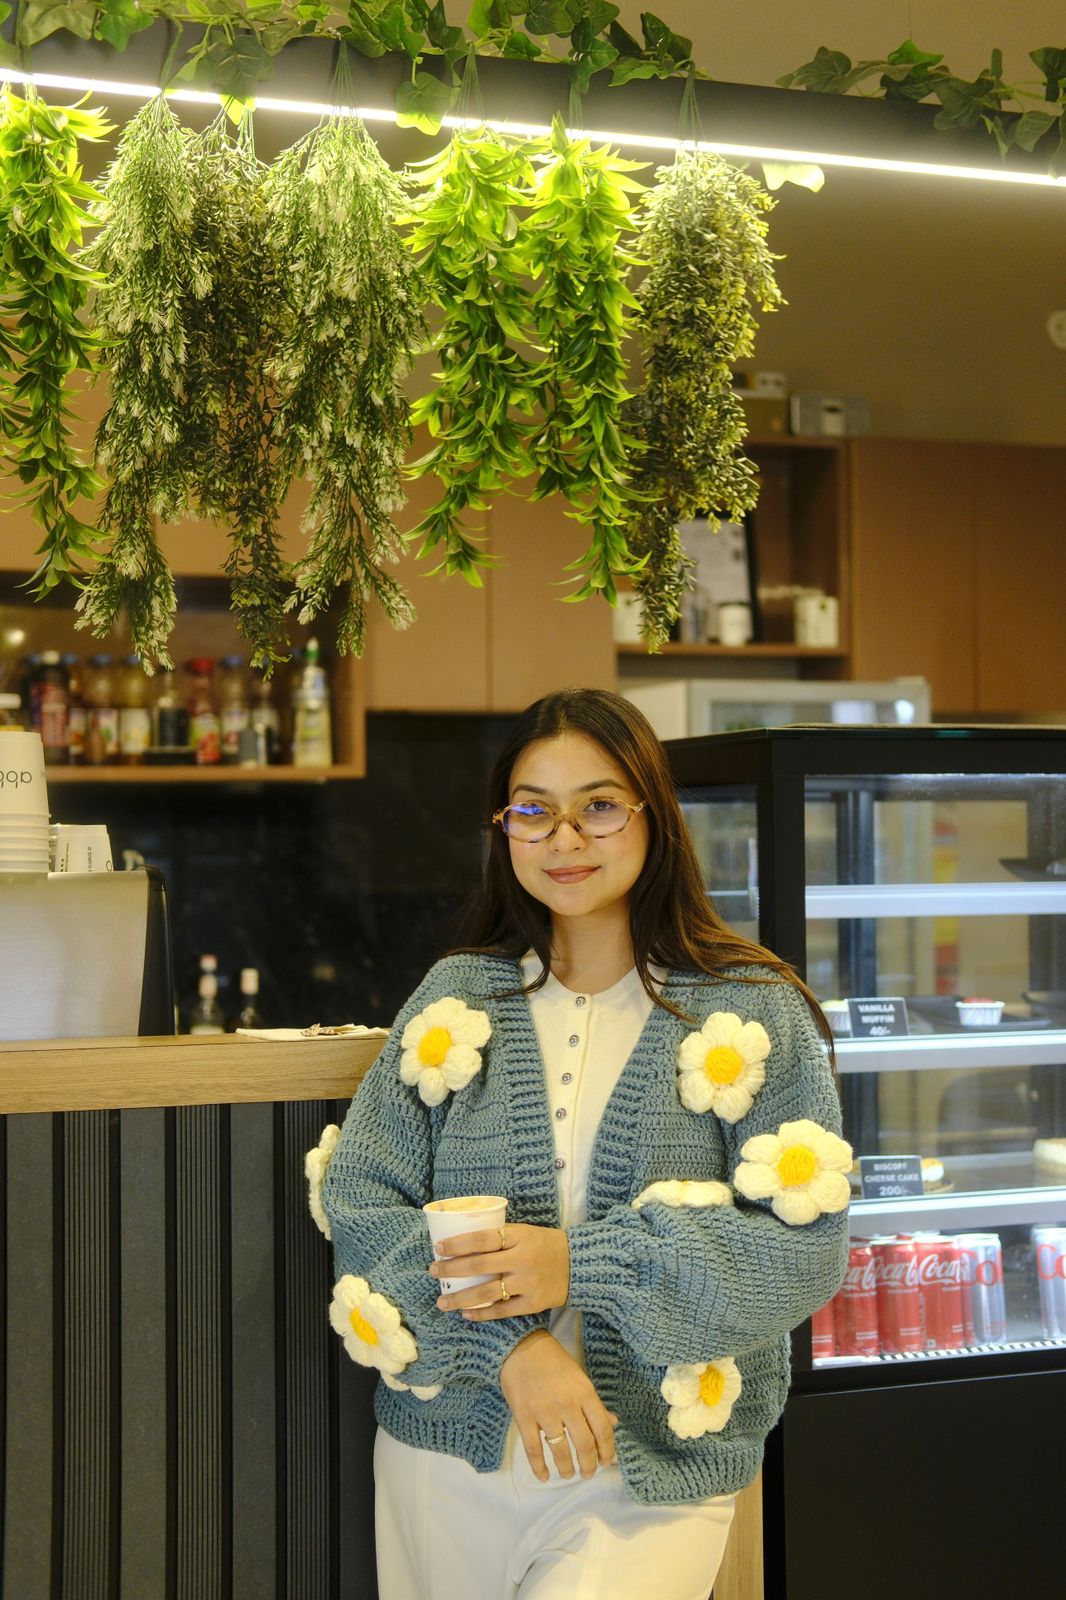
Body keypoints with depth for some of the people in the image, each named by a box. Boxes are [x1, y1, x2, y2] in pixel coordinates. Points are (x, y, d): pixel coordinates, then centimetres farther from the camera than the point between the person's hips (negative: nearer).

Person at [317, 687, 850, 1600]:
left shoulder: (754, 1012, -2)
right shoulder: (454, 999, 5)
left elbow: (806, 1246, -8)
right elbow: (361, 1208, -1)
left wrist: (580, 1267, -18)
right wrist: (510, 1344, -16)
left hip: (653, 1477, -3)